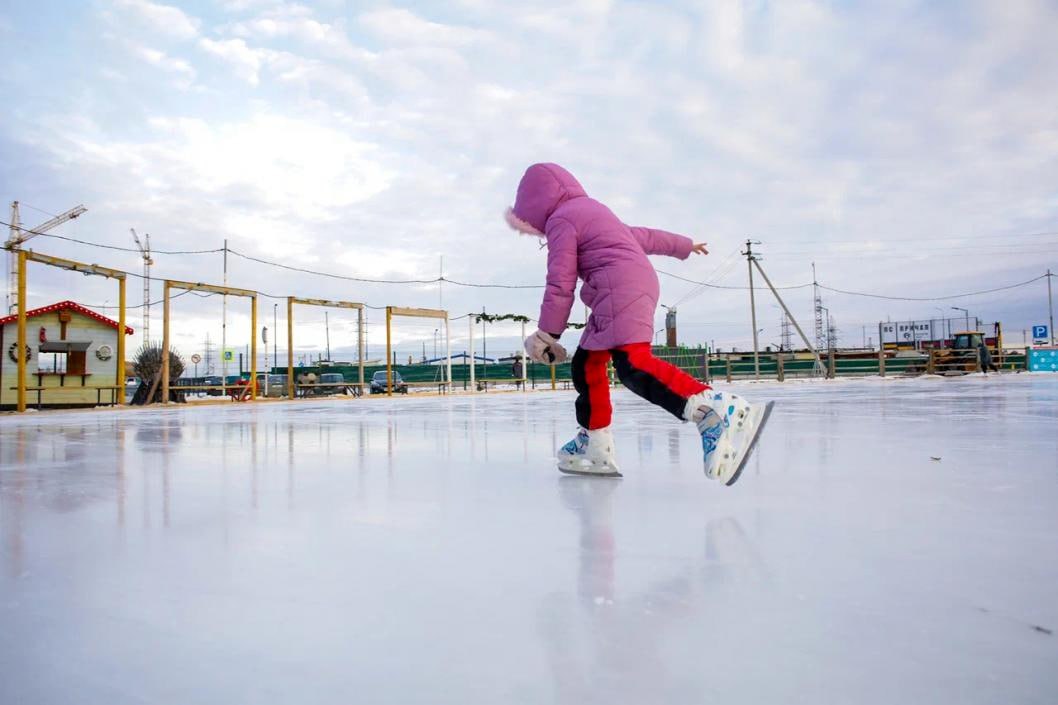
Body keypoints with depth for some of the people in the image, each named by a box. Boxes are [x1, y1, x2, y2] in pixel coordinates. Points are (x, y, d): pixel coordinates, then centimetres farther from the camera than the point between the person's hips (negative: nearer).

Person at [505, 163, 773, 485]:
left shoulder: (559, 220, 0)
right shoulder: (591, 210, 28)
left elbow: (560, 283, -7)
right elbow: (641, 235, 37)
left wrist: (547, 334, -1)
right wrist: (683, 245, 49)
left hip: (621, 290, -10)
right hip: (636, 285, 10)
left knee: (633, 365, -26)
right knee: (586, 364, 13)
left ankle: (722, 413, -41)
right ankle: (595, 448, 16)